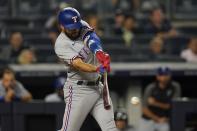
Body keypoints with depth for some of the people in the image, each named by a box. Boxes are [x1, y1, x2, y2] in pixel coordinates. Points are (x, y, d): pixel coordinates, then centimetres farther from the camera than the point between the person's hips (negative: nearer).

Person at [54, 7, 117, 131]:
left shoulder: (83, 27, 1)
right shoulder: (61, 44, -15)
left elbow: (92, 39, -20)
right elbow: (78, 64, -28)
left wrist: (99, 52, -42)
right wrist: (97, 69, -46)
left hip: (97, 87, 6)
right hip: (78, 91, -6)